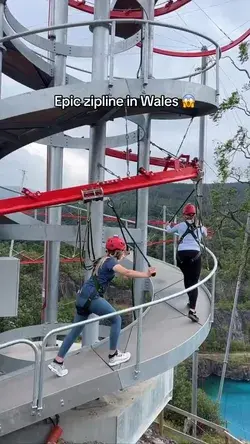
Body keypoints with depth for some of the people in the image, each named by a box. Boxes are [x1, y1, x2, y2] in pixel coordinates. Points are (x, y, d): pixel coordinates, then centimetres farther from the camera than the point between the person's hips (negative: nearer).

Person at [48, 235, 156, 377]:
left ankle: (57, 362, 11)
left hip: (83, 296, 9)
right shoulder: (111, 261, -8)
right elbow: (127, 272, -25)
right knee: (116, 319, 4)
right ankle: (113, 356, 11)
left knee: (76, 330, 12)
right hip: (91, 297, -9)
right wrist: (146, 274, -22)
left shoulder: (104, 259, 18)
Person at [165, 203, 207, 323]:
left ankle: (191, 302, 34)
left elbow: (169, 230, 27)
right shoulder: (200, 227, 12)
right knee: (194, 282, -4)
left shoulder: (180, 225, 10)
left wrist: (168, 226, 50)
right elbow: (205, 234, 35)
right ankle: (192, 310, -21)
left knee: (187, 278, 24)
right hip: (195, 254, -1)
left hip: (181, 254, 1)